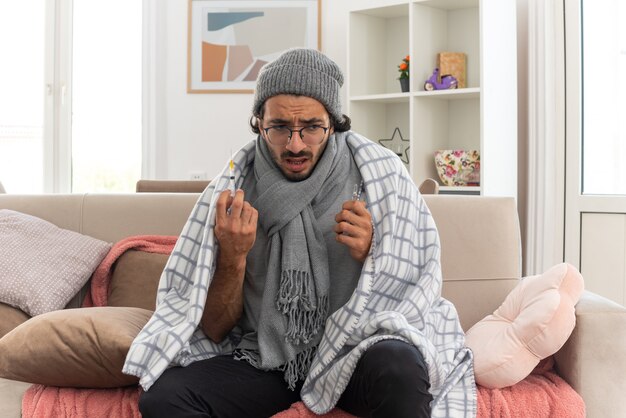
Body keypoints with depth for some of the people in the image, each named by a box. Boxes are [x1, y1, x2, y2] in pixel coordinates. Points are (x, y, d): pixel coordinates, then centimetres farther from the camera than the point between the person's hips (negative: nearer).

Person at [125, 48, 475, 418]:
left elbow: (415, 292, 0)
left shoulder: (380, 175, -6)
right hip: (264, 357, 3)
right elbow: (215, 331, 0)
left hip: (355, 351, -2)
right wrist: (233, 258, -17)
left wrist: (369, 255, -19)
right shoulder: (232, 189, -3)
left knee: (397, 369, -36)